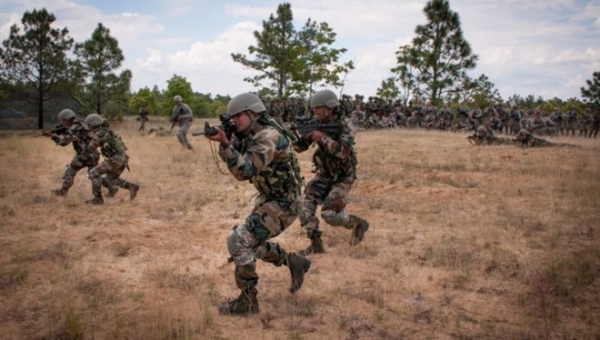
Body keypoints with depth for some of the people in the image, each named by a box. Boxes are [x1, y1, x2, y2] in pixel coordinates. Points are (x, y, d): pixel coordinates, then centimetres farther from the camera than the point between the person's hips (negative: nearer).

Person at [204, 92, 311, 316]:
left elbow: (245, 171, -34)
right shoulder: (250, 135, 5)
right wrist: (228, 140, -13)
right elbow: (239, 164, 2)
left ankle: (247, 301, -5)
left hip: (284, 204, -10)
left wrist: (225, 143, -38)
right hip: (269, 199, 10)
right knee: (251, 243, 20)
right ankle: (295, 263, 33)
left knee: (239, 241, -17)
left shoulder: (268, 136, -25)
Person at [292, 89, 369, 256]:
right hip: (324, 174, 6)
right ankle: (316, 244, 4)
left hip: (343, 176, -6)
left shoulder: (344, 124, -20)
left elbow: (344, 151, -33)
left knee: (329, 213, -14)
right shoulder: (317, 124, -4)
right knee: (305, 205, -8)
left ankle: (358, 224, 15)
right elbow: (300, 147, -2)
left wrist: (322, 138, -33)